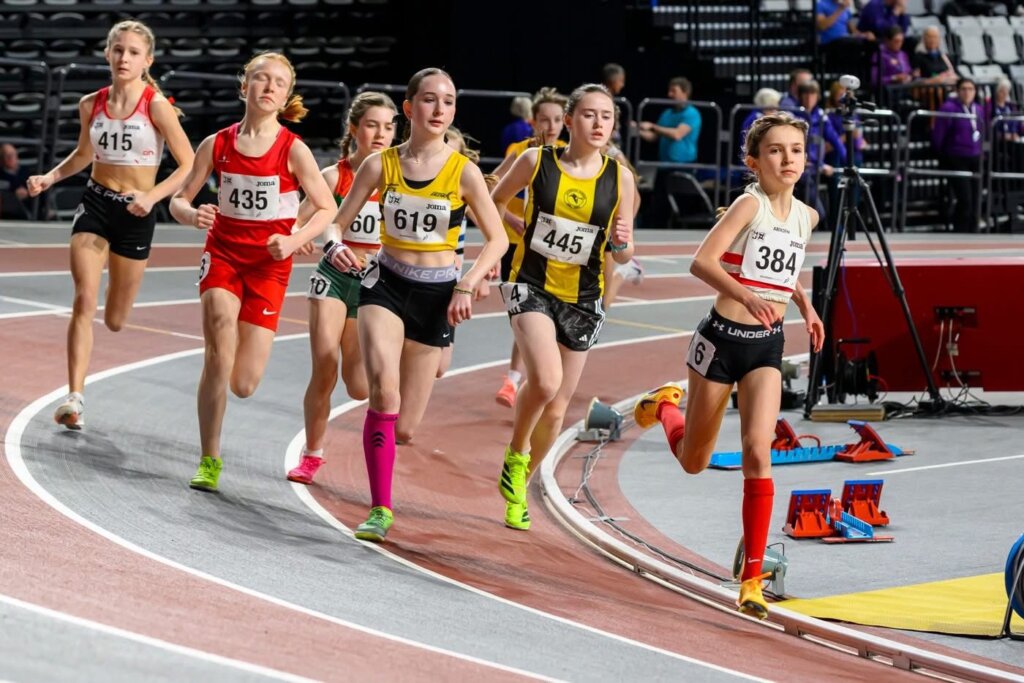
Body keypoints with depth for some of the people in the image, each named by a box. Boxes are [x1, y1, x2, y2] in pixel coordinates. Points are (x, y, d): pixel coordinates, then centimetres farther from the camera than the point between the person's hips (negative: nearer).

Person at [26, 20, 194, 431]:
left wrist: (152, 196, -23)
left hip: (136, 214, -2)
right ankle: (75, 398, -19)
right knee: (84, 300, -17)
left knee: (114, 321, 10)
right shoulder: (92, 104, 0)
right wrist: (50, 178, 3)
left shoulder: (156, 105, -12)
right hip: (95, 203, 2)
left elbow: (189, 166, -10)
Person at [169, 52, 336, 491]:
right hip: (222, 253, 1)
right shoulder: (217, 145, -2)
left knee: (243, 385, -5)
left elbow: (326, 209, -1)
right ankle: (209, 460, -12)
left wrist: (295, 241, -18)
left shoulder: (293, 151, -9)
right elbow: (179, 200, 4)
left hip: (268, 264, -1)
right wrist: (192, 215, -19)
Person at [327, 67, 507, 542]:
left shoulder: (463, 172, -8)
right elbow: (337, 223, 1)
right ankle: (381, 509, -21)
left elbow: (497, 238, -4)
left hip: (436, 296, 0)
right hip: (386, 286, 0)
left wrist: (467, 286, -16)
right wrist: (335, 247, -21)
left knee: (403, 425, 4)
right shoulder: (380, 165, -5)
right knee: (383, 389, -26)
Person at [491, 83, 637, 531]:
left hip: (582, 300, 3)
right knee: (545, 380, -27)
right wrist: (522, 233, -2)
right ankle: (515, 455, 0)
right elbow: (494, 203, 11)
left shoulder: (619, 178, -3)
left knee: (556, 409, 10)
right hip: (532, 288, -3)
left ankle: (519, 484, 33)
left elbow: (624, 256, 4)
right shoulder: (536, 161, -6)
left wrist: (621, 243, -18)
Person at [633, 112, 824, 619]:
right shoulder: (749, 204, -14)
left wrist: (805, 305, 14)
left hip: (767, 347, 4)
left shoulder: (806, 216, 6)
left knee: (758, 451, -17)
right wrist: (746, 296, -40)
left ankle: (753, 576, -12)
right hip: (722, 339, -4)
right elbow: (703, 261, -26)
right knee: (693, 461, 13)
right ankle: (664, 406, 50)